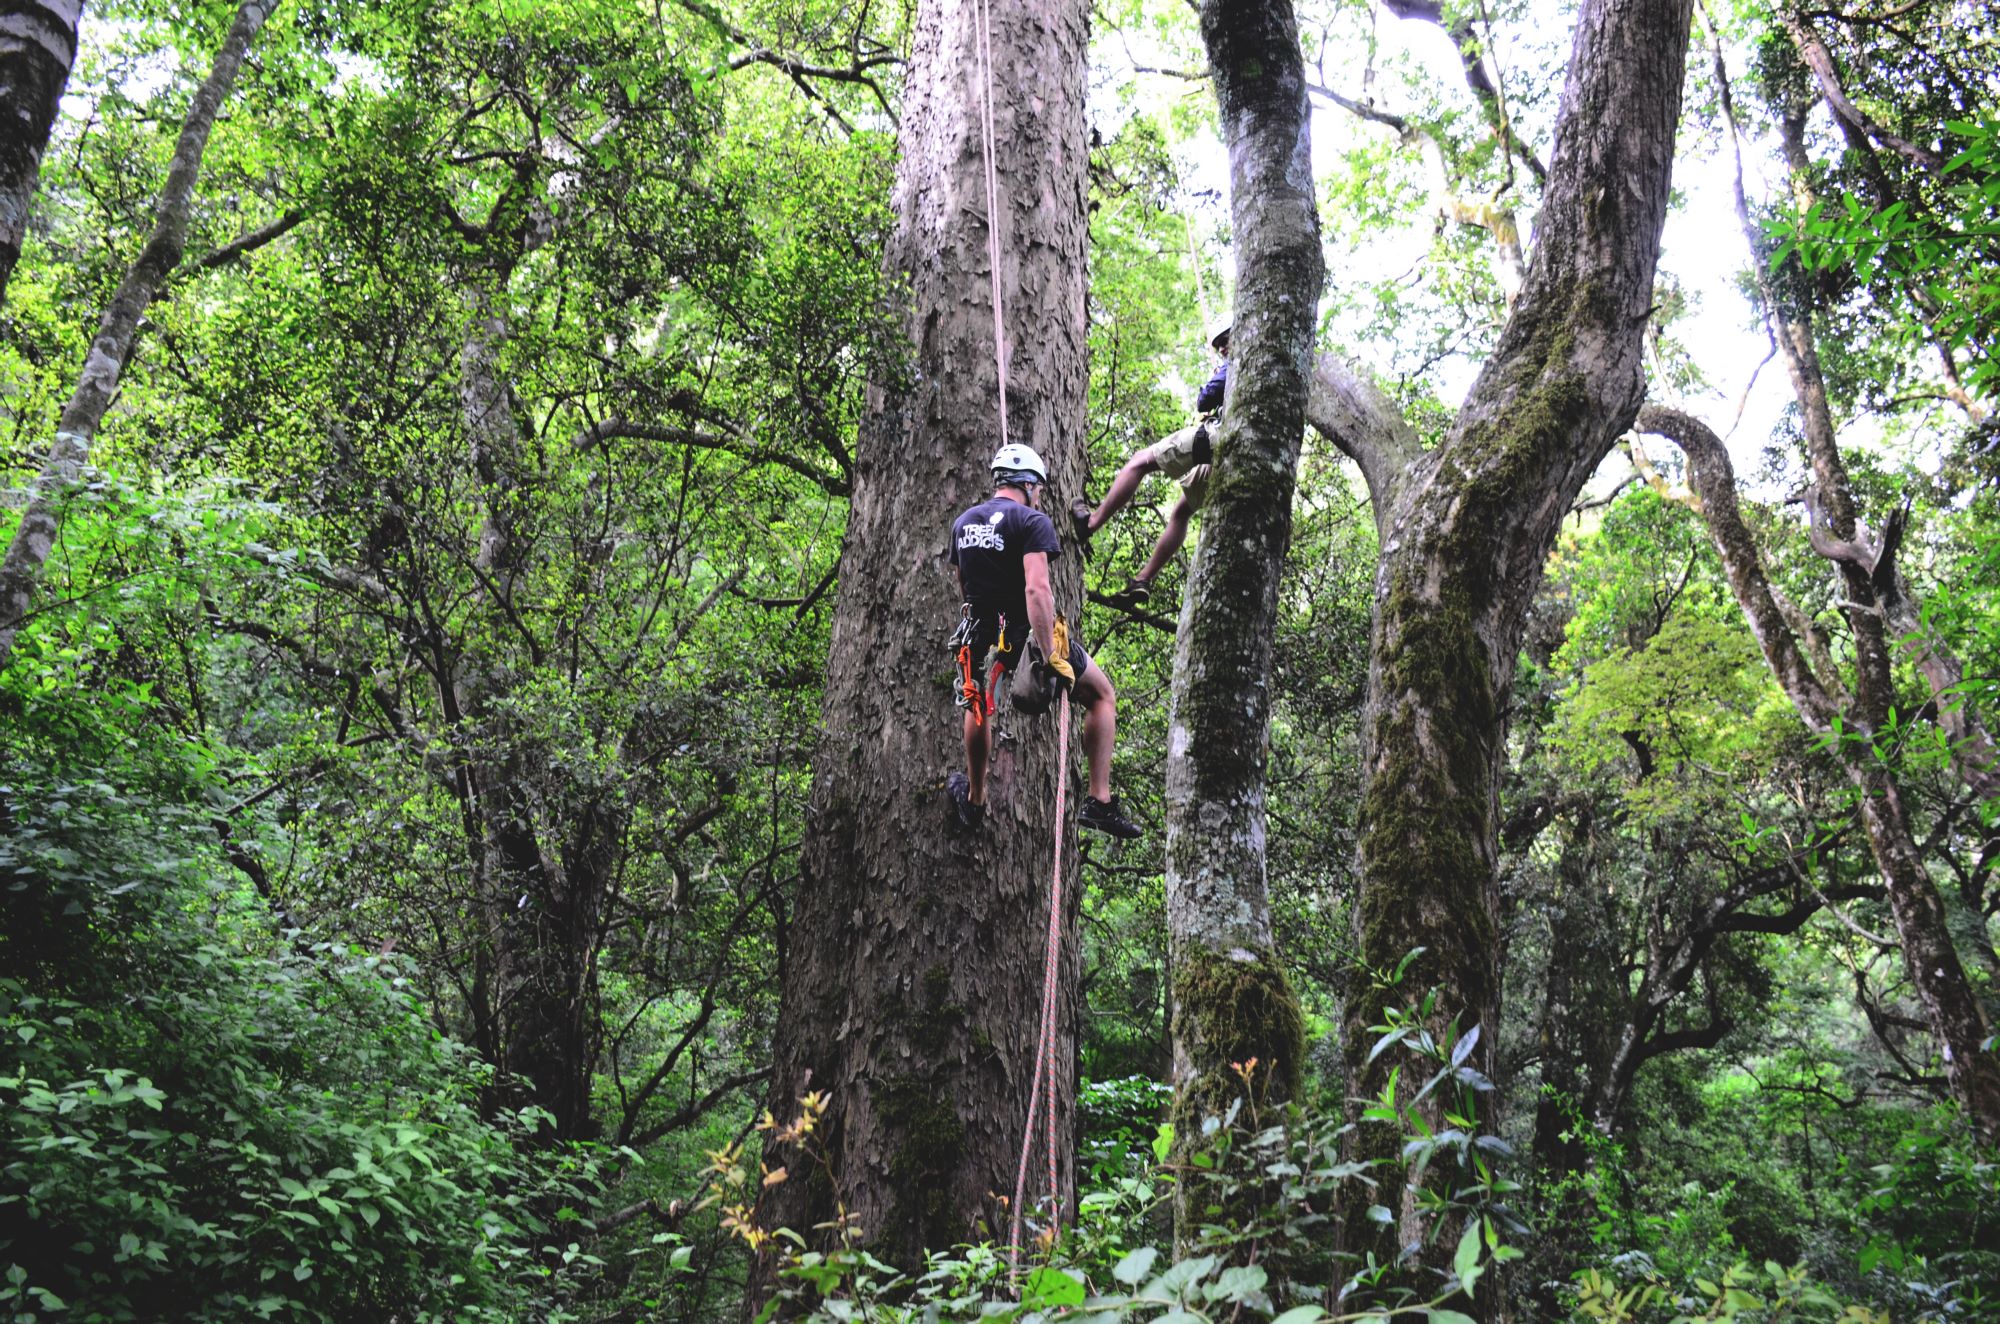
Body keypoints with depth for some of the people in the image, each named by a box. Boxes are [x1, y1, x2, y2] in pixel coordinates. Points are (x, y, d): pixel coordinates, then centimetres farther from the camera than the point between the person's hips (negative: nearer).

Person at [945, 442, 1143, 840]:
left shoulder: (962, 523, 9)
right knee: (1102, 697, 15)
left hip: (982, 640, 5)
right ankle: (1099, 802, 8)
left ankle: (974, 801, 41)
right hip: (1029, 635, -5)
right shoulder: (1032, 521, -11)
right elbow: (1036, 589, -25)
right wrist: (1053, 658, -28)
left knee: (977, 702, 35)